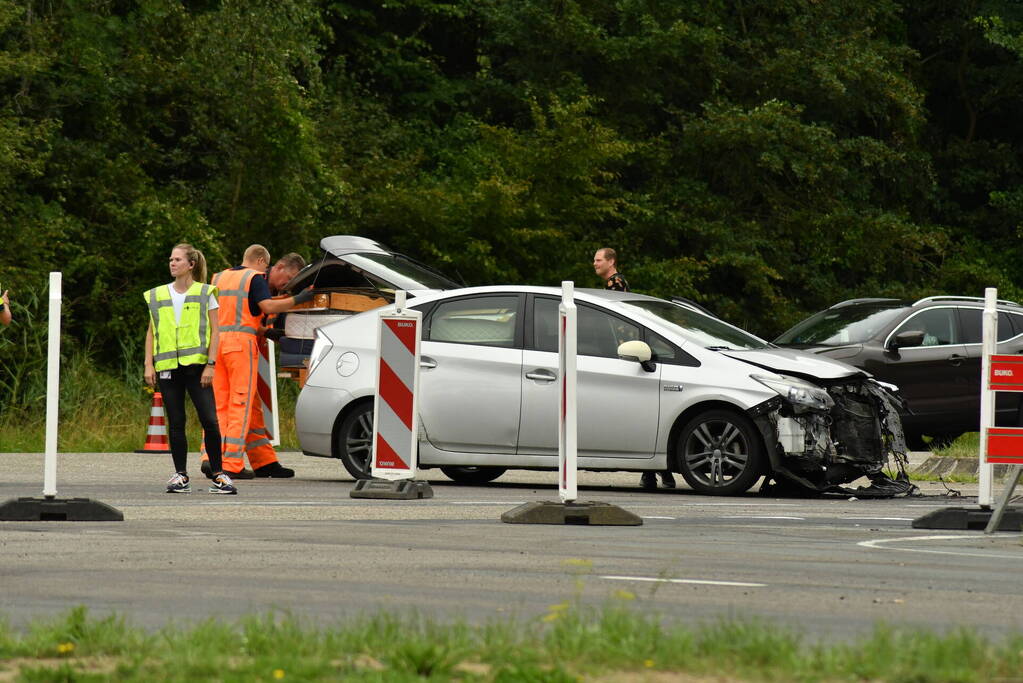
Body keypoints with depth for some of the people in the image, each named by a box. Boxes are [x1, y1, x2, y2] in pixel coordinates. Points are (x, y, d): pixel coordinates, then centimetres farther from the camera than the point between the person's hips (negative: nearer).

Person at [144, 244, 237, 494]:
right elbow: (151, 332, 15)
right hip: (167, 367, 3)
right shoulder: (157, 296, 13)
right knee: (175, 423, 3)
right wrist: (149, 365, 6)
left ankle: (218, 474, -2)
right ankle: (180, 476, 9)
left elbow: (215, 331, 2)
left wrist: (210, 364, -7)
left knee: (209, 421, -9)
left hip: (196, 364, -3)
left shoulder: (205, 294, 4)